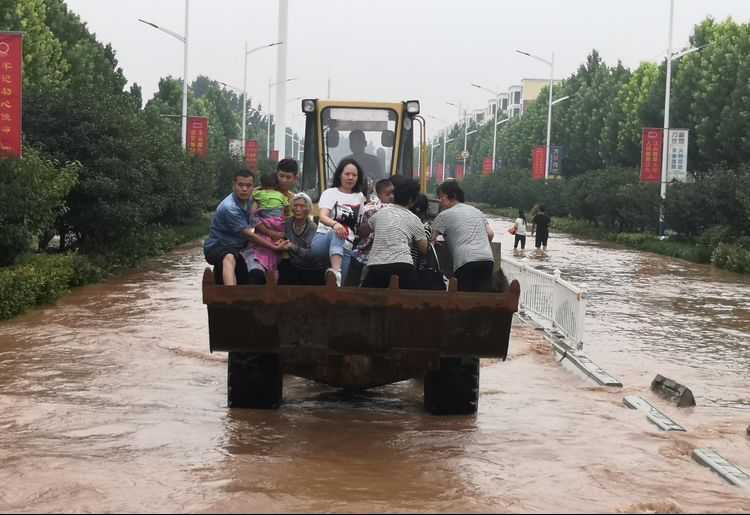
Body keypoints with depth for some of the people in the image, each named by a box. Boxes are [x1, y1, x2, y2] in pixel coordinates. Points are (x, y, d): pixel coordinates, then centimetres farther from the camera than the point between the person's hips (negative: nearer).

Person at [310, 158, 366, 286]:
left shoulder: (360, 197, 16)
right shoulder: (330, 193, 3)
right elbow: (322, 216, -16)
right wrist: (334, 224, -37)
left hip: (346, 247, 4)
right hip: (323, 239, -4)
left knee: (339, 285, -8)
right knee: (337, 233, -38)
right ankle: (335, 272, -59)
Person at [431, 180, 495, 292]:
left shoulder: (445, 215, 6)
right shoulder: (476, 211, 24)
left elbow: (431, 238, 3)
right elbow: (490, 234, 19)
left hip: (465, 261, -5)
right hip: (487, 259, 5)